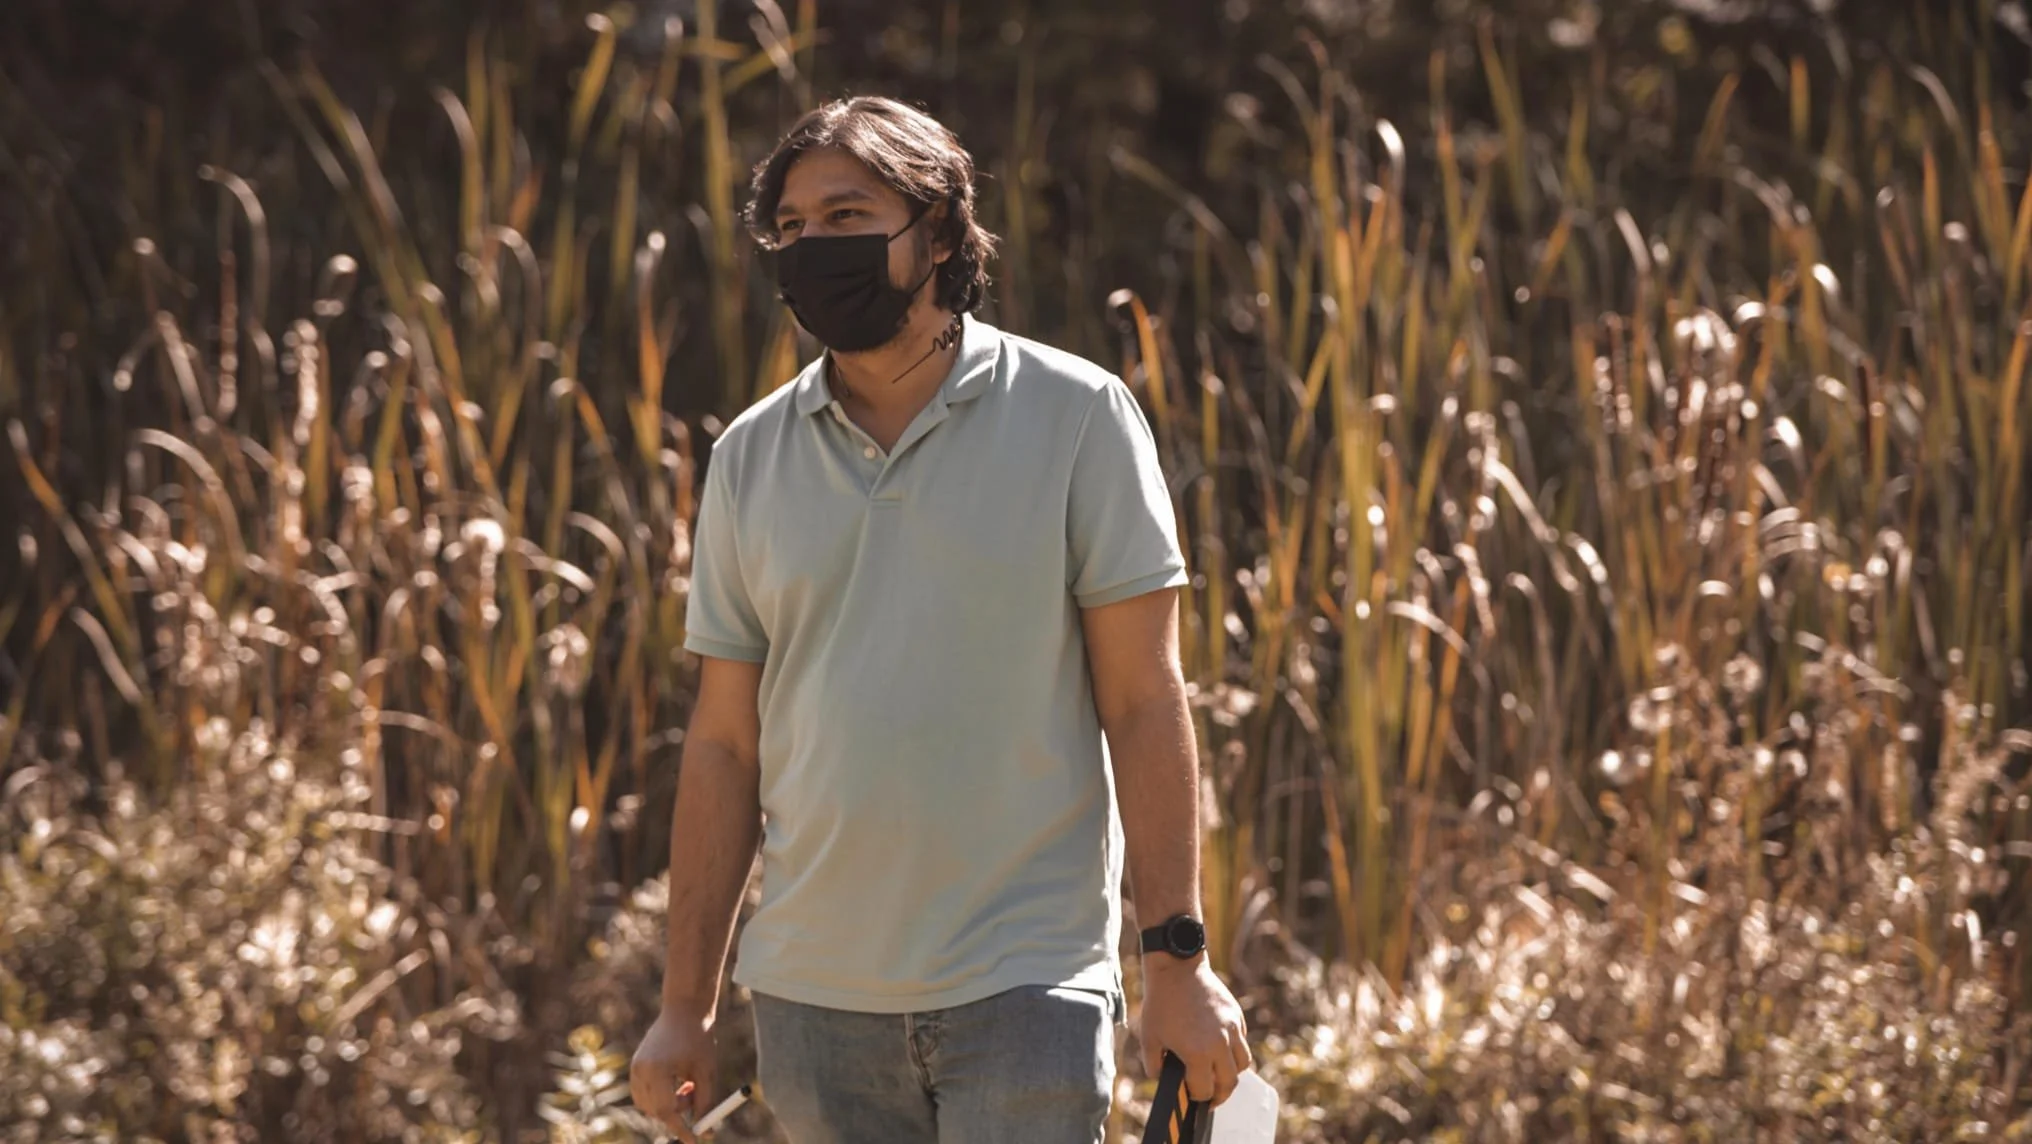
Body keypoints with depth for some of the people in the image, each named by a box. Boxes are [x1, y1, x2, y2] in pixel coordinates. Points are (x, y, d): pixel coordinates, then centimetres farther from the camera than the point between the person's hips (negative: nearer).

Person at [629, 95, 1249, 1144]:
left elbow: (1143, 704, -3)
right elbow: (726, 744, 11)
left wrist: (1178, 959, -9)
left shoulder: (1076, 417, -1)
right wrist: (685, 1007, 8)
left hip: (1024, 982, -4)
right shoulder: (749, 459, 9)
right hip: (814, 998, 4)